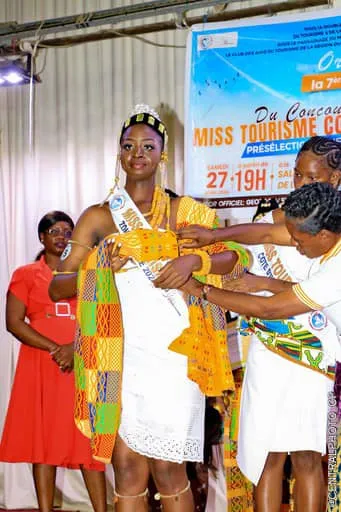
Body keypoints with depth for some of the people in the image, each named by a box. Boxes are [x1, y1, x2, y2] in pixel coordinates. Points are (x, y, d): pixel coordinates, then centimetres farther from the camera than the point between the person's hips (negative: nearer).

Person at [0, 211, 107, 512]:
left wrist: (77, 347, -12)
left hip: (81, 366, 2)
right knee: (42, 441, -1)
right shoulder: (25, 275, 7)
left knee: (89, 442, -1)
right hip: (41, 367, -1)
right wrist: (54, 349, -12)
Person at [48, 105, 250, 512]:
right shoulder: (98, 217, 7)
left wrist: (195, 261, -13)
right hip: (119, 357, 1)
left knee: (167, 468, 0)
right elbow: (57, 287, 3)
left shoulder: (184, 212, 9)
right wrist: (98, 269, -15)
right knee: (128, 470, 1)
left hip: (173, 353, 0)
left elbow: (236, 256, 5)